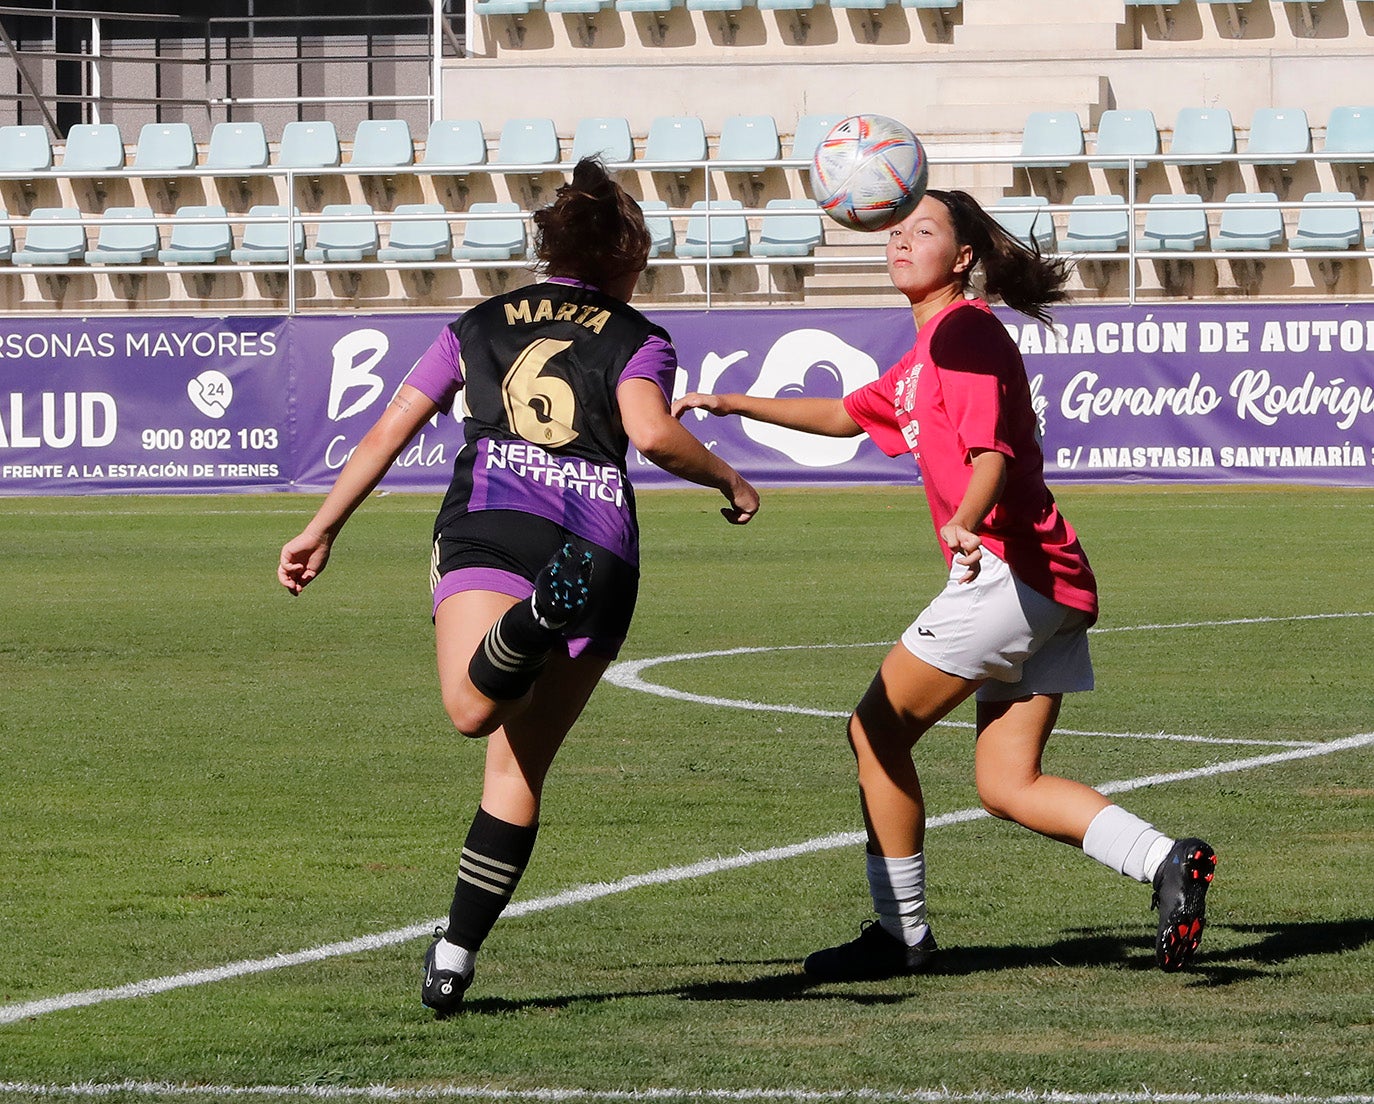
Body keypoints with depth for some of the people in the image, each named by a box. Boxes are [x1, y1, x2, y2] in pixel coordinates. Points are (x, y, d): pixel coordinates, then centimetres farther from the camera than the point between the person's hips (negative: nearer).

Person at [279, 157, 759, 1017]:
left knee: (474, 711, -27)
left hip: (489, 525, 0)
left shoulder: (480, 326, 26)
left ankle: (538, 622, -58)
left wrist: (323, 530, 32)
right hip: (601, 542, 0)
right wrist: (727, 480, 14)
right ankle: (456, 959, 10)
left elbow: (387, 435, 24)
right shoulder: (637, 339, 18)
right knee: (520, 766, 11)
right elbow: (653, 432, -3)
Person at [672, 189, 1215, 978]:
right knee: (1008, 783, 4)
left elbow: (991, 452, -20)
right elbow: (847, 415, 41)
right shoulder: (928, 353, 25)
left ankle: (902, 934, 6)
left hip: (1011, 572, -10)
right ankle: (1165, 861, -10)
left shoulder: (965, 330, -6)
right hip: (1049, 587, 10)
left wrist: (965, 525, -38)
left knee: (878, 732, 0)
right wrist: (737, 404, 41)